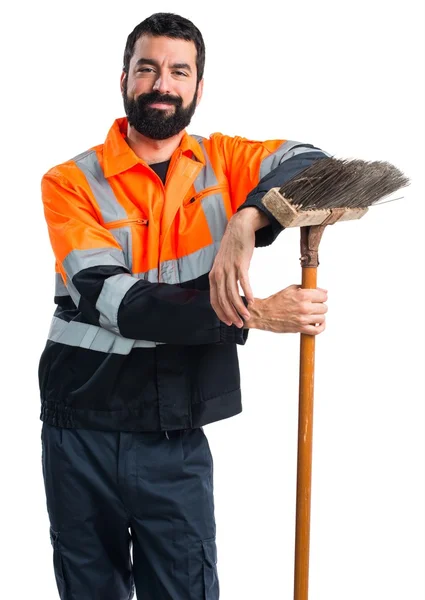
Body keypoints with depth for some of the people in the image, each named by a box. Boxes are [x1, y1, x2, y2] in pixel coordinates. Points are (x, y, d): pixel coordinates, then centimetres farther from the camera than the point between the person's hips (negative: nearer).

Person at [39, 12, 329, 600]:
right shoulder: (71, 182, -4)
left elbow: (310, 162, -11)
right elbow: (112, 299, -17)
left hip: (177, 443, 1)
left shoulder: (223, 162, 5)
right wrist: (252, 314, -25)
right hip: (81, 438, -1)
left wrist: (246, 220, -31)